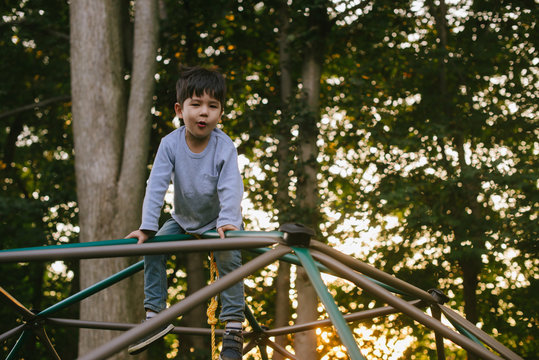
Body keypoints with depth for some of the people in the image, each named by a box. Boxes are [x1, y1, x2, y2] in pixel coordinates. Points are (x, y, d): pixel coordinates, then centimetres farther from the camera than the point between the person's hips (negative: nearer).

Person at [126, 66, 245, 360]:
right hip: (184, 219, 3)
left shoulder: (225, 148, -23)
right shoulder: (170, 144, -18)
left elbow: (231, 189, -30)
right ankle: (154, 316, -4)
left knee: (228, 256, -27)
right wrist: (147, 228, -30)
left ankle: (233, 328, -19)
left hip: (219, 221, -3)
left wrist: (228, 224, -47)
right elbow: (156, 186, -22)